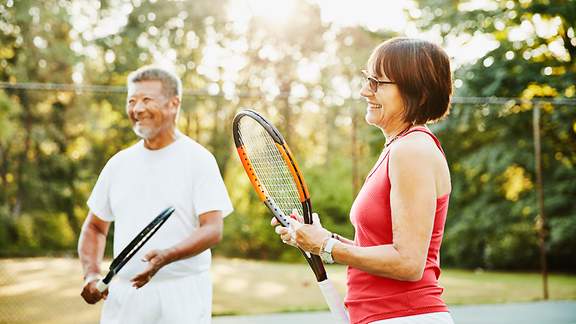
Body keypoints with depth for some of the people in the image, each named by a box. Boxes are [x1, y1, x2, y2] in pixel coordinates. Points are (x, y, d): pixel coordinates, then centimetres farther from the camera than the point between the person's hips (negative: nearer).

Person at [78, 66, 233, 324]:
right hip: (122, 299, 4)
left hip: (181, 302, -4)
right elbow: (94, 227, 18)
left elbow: (213, 230, -14)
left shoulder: (198, 159, -5)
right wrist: (91, 275, 0)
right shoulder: (119, 163, 10)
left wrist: (166, 257, -30)